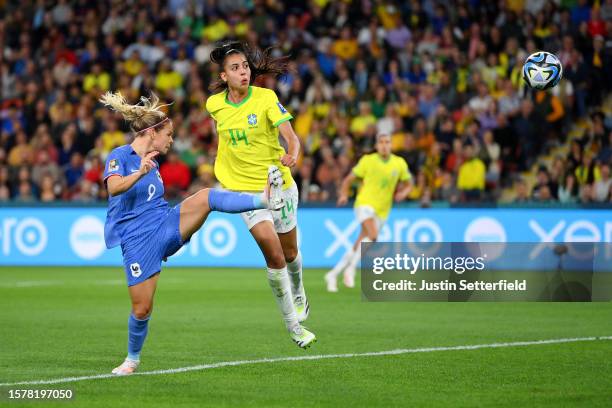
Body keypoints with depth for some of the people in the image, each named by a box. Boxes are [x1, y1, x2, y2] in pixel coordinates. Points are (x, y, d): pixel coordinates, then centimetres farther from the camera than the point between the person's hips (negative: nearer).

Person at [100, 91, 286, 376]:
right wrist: (140, 173, -45)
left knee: (206, 197, -21)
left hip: (166, 226, 6)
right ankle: (132, 359, 19)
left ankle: (265, 199, -39)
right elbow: (114, 187, -29)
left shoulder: (151, 162, 17)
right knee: (141, 309, -6)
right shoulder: (120, 156, -7)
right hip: (136, 240, -6)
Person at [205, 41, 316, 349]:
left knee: (289, 254, 17)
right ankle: (293, 326, -7)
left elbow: (291, 136, -22)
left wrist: (291, 156, -43)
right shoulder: (214, 104, -3)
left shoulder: (265, 98, -13)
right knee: (274, 256, -17)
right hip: (245, 190, 0)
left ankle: (299, 295, 51)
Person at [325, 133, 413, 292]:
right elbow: (349, 179, 4)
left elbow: (408, 184, 15)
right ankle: (351, 268, -17)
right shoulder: (368, 160, -2)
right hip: (365, 203, -3)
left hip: (382, 211, 4)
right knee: (372, 235, -29)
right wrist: (344, 195, -15)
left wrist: (403, 193, -8)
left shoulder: (400, 163, 5)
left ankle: (333, 274, 15)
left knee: (358, 247, 2)